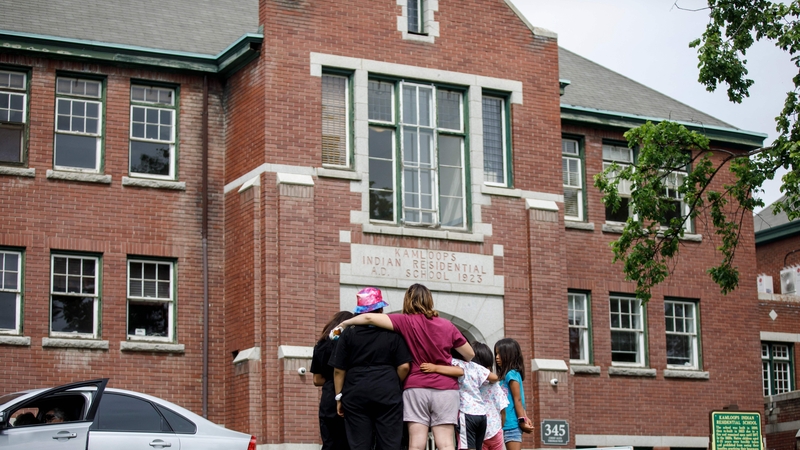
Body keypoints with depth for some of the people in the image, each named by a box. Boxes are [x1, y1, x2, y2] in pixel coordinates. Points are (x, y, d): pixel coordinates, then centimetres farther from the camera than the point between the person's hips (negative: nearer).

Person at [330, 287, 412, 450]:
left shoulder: (348, 334, 3)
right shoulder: (392, 333, 1)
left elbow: (339, 370, 1)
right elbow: (404, 366, -2)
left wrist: (339, 397, 8)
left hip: (356, 394, 1)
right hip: (387, 394, -1)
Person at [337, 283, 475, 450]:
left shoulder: (407, 322, -4)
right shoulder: (447, 326, 4)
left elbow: (369, 318, -11)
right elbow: (470, 355, 13)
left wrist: (345, 323, 5)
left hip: (416, 387, -1)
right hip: (445, 388, 2)